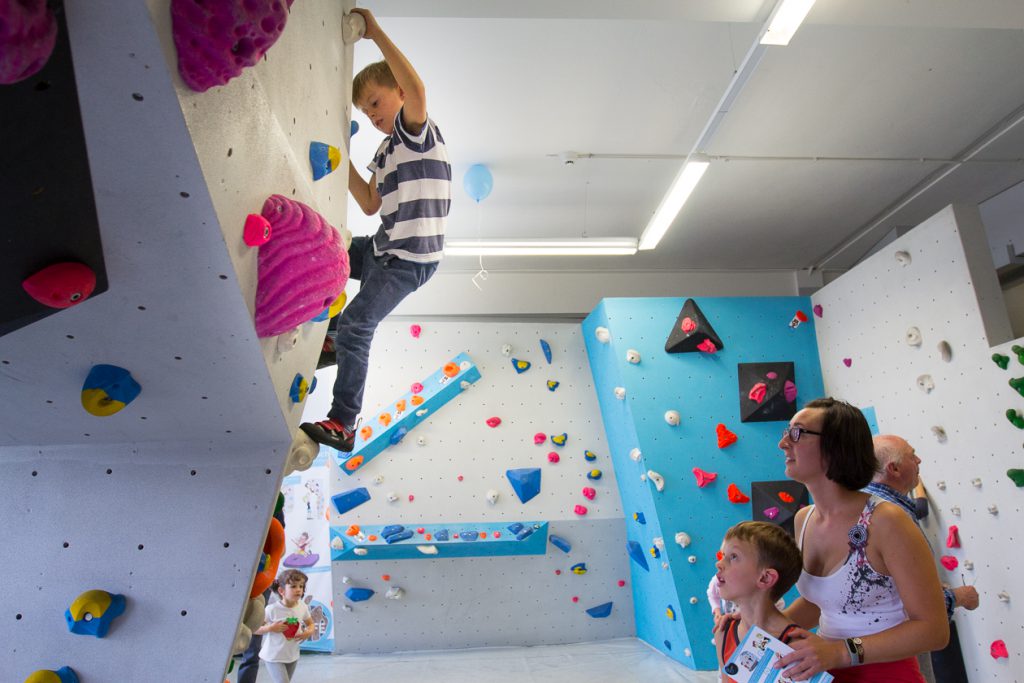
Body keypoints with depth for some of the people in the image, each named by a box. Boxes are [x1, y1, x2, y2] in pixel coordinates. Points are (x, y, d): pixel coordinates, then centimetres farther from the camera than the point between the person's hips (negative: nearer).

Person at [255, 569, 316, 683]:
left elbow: (311, 624, 8)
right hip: (273, 657, -5)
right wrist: (271, 628, -28)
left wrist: (308, 632, -13)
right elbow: (254, 628, -14)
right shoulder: (272, 609, -21)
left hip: (292, 656, 6)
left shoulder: (303, 607, -7)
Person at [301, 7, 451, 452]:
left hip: (411, 260, -9)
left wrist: (375, 31, -22)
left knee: (355, 327, -14)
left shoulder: (417, 130, -8)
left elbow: (416, 88, -30)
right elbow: (370, 205, 18)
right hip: (382, 250, 9)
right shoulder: (386, 152, 18)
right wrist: (343, 161, 11)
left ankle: (343, 425, -6)